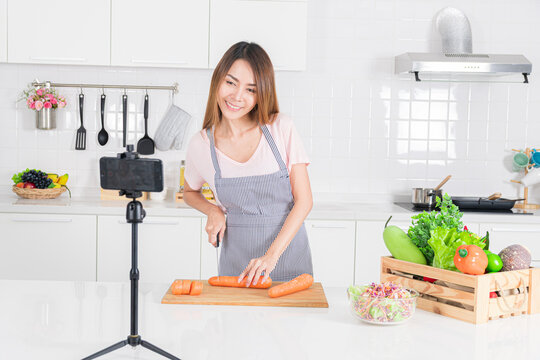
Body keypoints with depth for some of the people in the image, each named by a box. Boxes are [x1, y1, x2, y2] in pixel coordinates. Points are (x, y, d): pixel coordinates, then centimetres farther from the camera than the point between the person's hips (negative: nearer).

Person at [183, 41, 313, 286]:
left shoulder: (281, 128, -9)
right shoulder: (201, 145, -5)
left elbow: (304, 200, -9)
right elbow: (190, 192, 16)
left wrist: (272, 254, -18)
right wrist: (214, 211, -5)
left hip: (288, 247, -1)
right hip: (237, 255, 1)